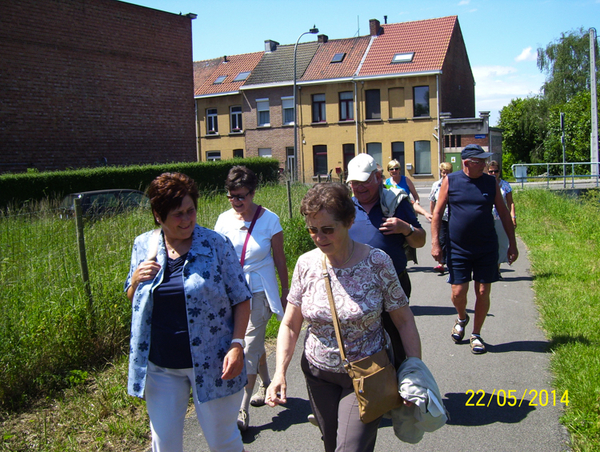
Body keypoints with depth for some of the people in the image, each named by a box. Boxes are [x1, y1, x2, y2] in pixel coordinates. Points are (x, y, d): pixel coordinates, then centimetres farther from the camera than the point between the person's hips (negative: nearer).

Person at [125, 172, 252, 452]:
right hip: (160, 367, 3)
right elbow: (133, 301, 12)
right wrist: (135, 281, -10)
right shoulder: (144, 246, 1)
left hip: (210, 363, -3)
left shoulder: (217, 245, -9)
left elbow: (241, 300, -4)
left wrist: (237, 344, -15)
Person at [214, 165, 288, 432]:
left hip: (260, 291, -4)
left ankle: (243, 408, 2)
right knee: (254, 342, 18)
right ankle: (266, 384, 41)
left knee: (250, 347, -5)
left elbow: (279, 259, -2)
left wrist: (285, 291, 3)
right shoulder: (225, 219, -1)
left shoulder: (269, 219, -10)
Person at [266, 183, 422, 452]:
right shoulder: (306, 264, -8)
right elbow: (290, 325, -1)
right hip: (319, 375, 4)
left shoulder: (377, 262, -16)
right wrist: (280, 373, -13)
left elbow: (404, 321, -10)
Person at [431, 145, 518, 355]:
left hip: (487, 249, 2)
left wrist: (512, 244, 7)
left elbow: (504, 214, 9)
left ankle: (476, 334, 22)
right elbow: (438, 212, 1)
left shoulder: (491, 182, 3)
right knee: (458, 292, 0)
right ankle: (462, 318, 34)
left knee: (483, 292, 3)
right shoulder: (451, 181, -2)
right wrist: (435, 243, -5)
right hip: (458, 249, -1)